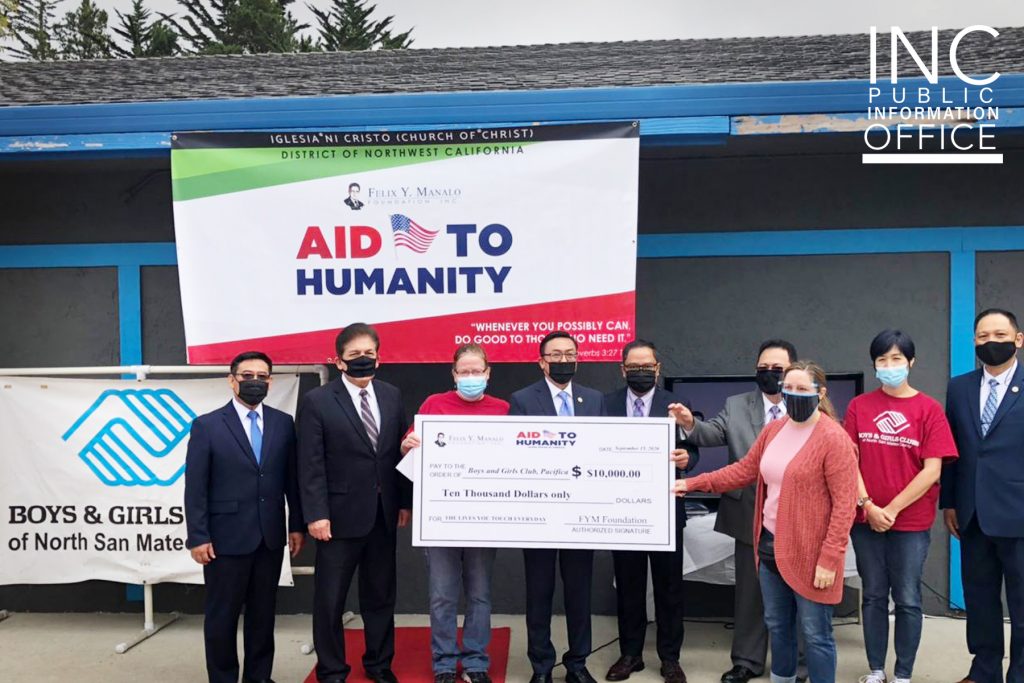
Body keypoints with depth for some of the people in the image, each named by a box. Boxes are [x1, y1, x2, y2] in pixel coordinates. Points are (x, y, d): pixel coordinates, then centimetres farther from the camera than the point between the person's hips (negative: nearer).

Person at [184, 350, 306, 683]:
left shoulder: (284, 423, 5)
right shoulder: (207, 425, -4)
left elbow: (292, 479, 6)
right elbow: (195, 487, -6)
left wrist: (297, 525, 4)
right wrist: (198, 537, -9)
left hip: (270, 536, 3)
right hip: (226, 537, -3)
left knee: (263, 613, 13)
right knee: (222, 616, 8)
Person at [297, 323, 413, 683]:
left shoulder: (392, 396, 6)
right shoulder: (317, 401, -6)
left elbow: (402, 451, 8)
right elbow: (311, 465, -10)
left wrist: (405, 501, 5)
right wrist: (316, 514, -14)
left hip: (384, 514, 4)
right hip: (340, 515, -4)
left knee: (380, 595, 16)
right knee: (330, 600, 7)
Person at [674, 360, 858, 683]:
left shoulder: (834, 438, -15)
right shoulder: (772, 430, 7)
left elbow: (844, 504, -17)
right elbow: (744, 470, 14)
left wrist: (829, 559, -20)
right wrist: (694, 483, 9)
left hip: (809, 554, -7)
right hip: (771, 547, 7)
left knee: (815, 635, 4)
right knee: (777, 626, 19)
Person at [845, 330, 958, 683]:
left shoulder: (928, 408, -4)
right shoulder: (859, 406, 2)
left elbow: (932, 471, -9)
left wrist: (892, 509, -12)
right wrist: (868, 506, -10)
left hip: (911, 522, -2)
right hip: (865, 519, 2)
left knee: (907, 600, 7)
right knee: (873, 596, 11)